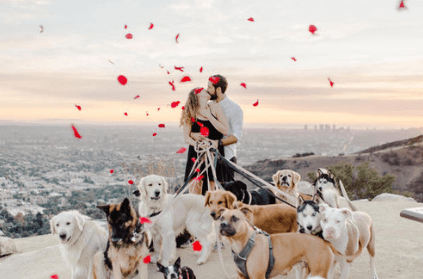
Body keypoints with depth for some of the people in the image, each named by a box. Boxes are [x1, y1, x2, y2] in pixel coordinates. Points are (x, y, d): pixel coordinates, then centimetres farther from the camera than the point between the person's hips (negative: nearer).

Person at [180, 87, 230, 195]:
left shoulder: (214, 108, 4)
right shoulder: (190, 113, 4)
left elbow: (225, 131, -4)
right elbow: (186, 136, 0)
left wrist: (209, 116, -9)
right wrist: (195, 142, -21)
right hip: (196, 154, 0)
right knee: (195, 185, -7)